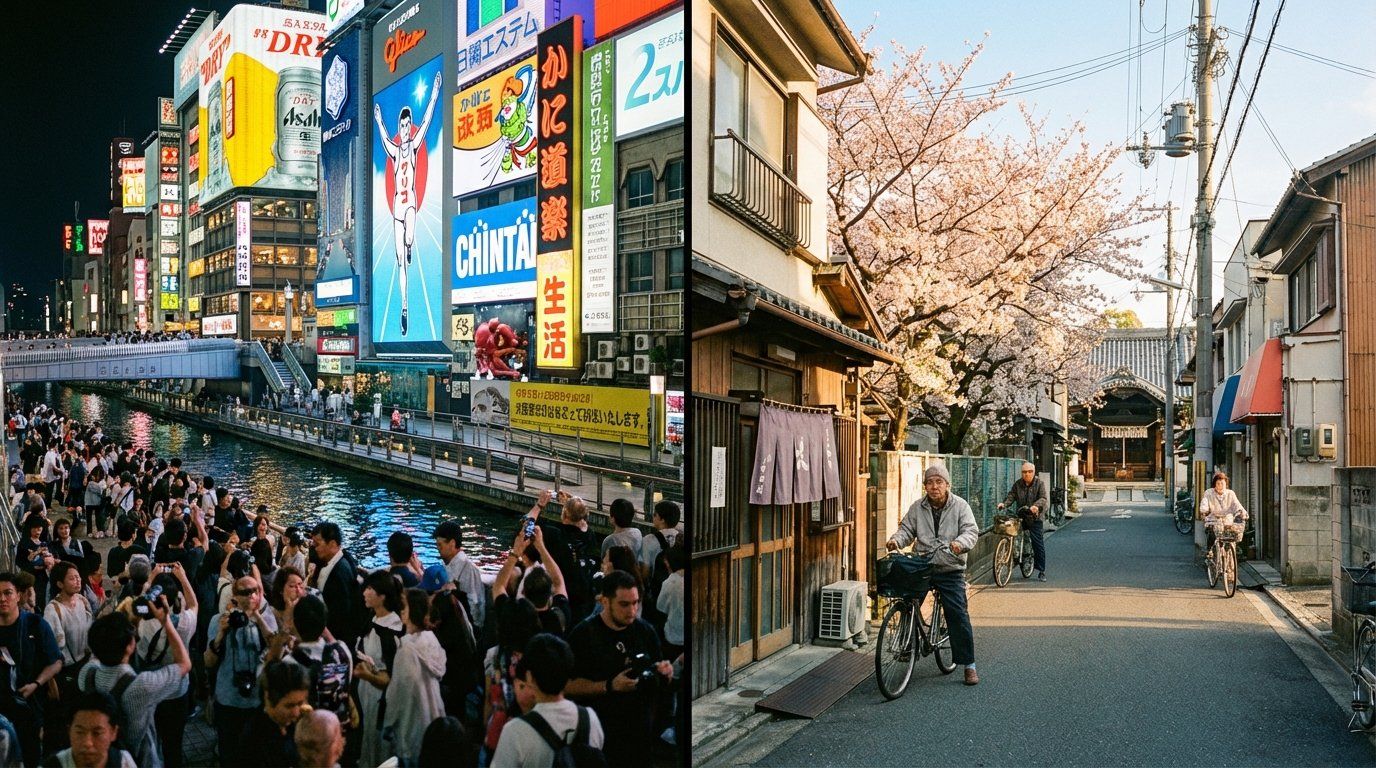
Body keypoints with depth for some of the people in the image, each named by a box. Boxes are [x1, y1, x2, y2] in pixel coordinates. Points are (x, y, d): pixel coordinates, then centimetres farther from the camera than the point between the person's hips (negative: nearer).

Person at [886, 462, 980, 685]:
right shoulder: (917, 508, 6)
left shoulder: (960, 506, -1)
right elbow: (907, 529, 7)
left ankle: (969, 665, 4)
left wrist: (960, 543, -31)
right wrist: (896, 540, -15)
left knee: (958, 615, -7)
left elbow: (971, 531, -9)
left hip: (950, 570, -2)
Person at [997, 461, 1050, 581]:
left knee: (1038, 544, -4)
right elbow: (1011, 495, 1)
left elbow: (1044, 498, -14)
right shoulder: (1018, 484, 9)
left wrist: (1036, 506, -35)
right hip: (1020, 517, 4)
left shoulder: (1040, 483, -2)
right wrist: (1004, 503, -19)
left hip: (1034, 517, -4)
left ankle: (1041, 571, 4)